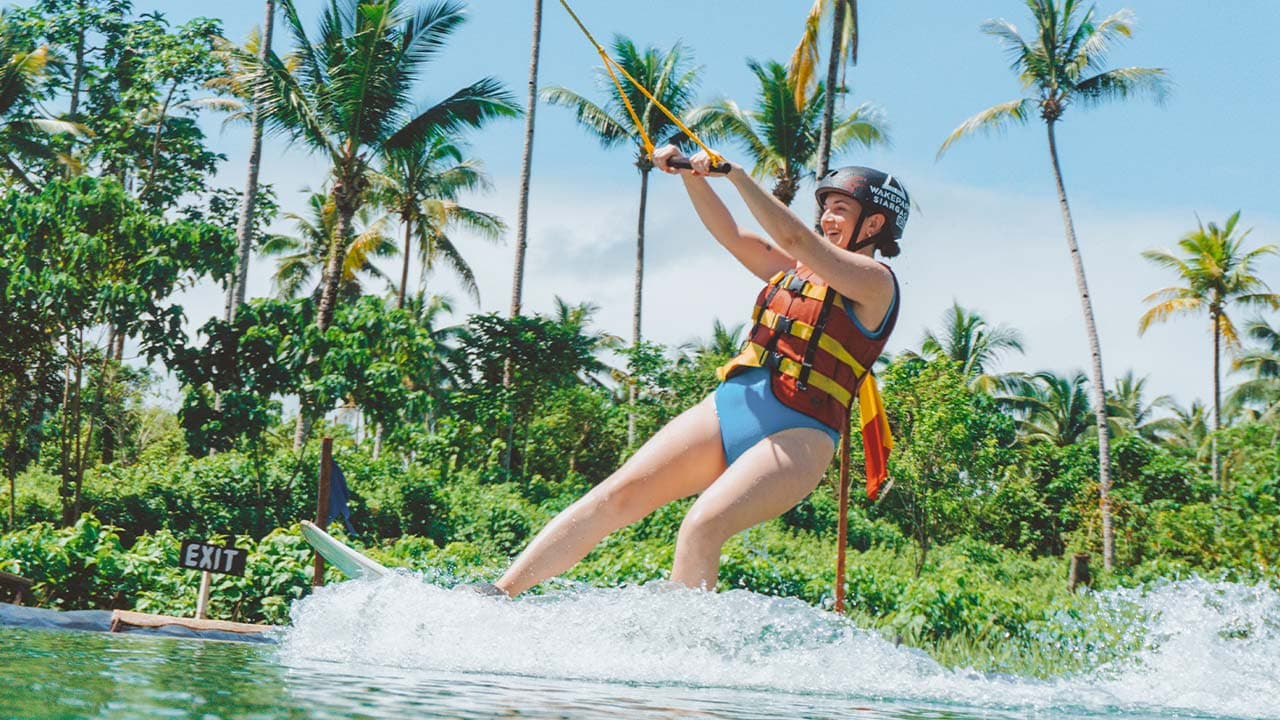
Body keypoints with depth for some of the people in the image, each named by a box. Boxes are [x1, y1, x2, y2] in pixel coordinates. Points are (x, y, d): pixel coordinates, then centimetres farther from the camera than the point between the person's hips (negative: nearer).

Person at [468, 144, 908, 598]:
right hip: (728, 406, 6)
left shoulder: (875, 280, 0)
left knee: (702, 526, -29)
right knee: (615, 495, -7)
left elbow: (794, 238, -12)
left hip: (796, 434, -6)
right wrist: (691, 174, 3)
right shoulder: (795, 269, 23)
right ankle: (499, 592, -6)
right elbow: (728, 233, 18)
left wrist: (732, 170, -13)